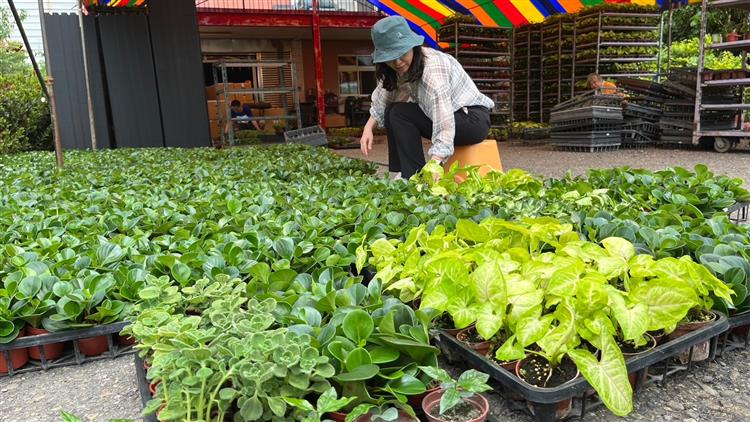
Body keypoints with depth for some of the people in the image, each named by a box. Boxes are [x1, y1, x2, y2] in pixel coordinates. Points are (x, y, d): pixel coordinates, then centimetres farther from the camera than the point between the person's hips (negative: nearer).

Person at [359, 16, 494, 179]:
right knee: (391, 111, 0)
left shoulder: (432, 66, -28)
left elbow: (445, 123, -37)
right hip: (450, 116, 8)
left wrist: (434, 165, -47)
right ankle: (400, 174, -1)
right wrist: (368, 128, -10)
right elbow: (381, 103, 7)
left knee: (401, 114, -21)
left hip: (473, 119, -8)